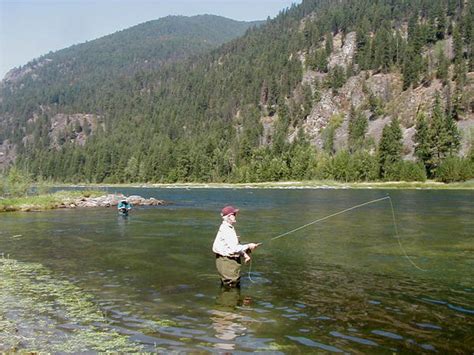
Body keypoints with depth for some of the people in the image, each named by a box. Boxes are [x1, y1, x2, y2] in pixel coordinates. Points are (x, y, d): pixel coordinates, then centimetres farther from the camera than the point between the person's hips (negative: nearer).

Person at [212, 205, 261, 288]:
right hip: (226, 261, -11)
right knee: (231, 286, -3)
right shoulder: (225, 230, -21)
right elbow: (234, 248, -25)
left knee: (236, 285, 19)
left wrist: (244, 254, 3)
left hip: (232, 260, 11)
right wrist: (248, 246, -16)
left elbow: (236, 245, 17)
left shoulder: (230, 228, 12)